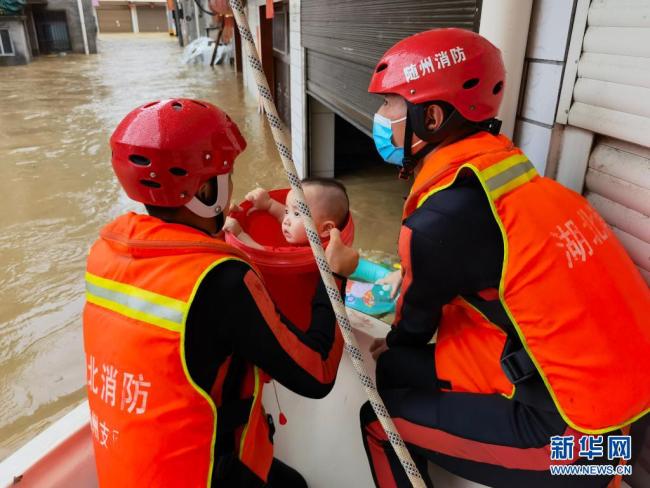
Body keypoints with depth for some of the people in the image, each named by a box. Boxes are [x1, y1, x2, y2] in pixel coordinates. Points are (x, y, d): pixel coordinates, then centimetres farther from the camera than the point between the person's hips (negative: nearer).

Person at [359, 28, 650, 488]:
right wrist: (399, 348, 21)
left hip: (571, 430, -8)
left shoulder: (442, 219, -24)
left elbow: (419, 311, -2)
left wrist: (394, 343, 20)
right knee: (396, 371, 16)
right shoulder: (499, 167, 0)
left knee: (380, 420, 1)